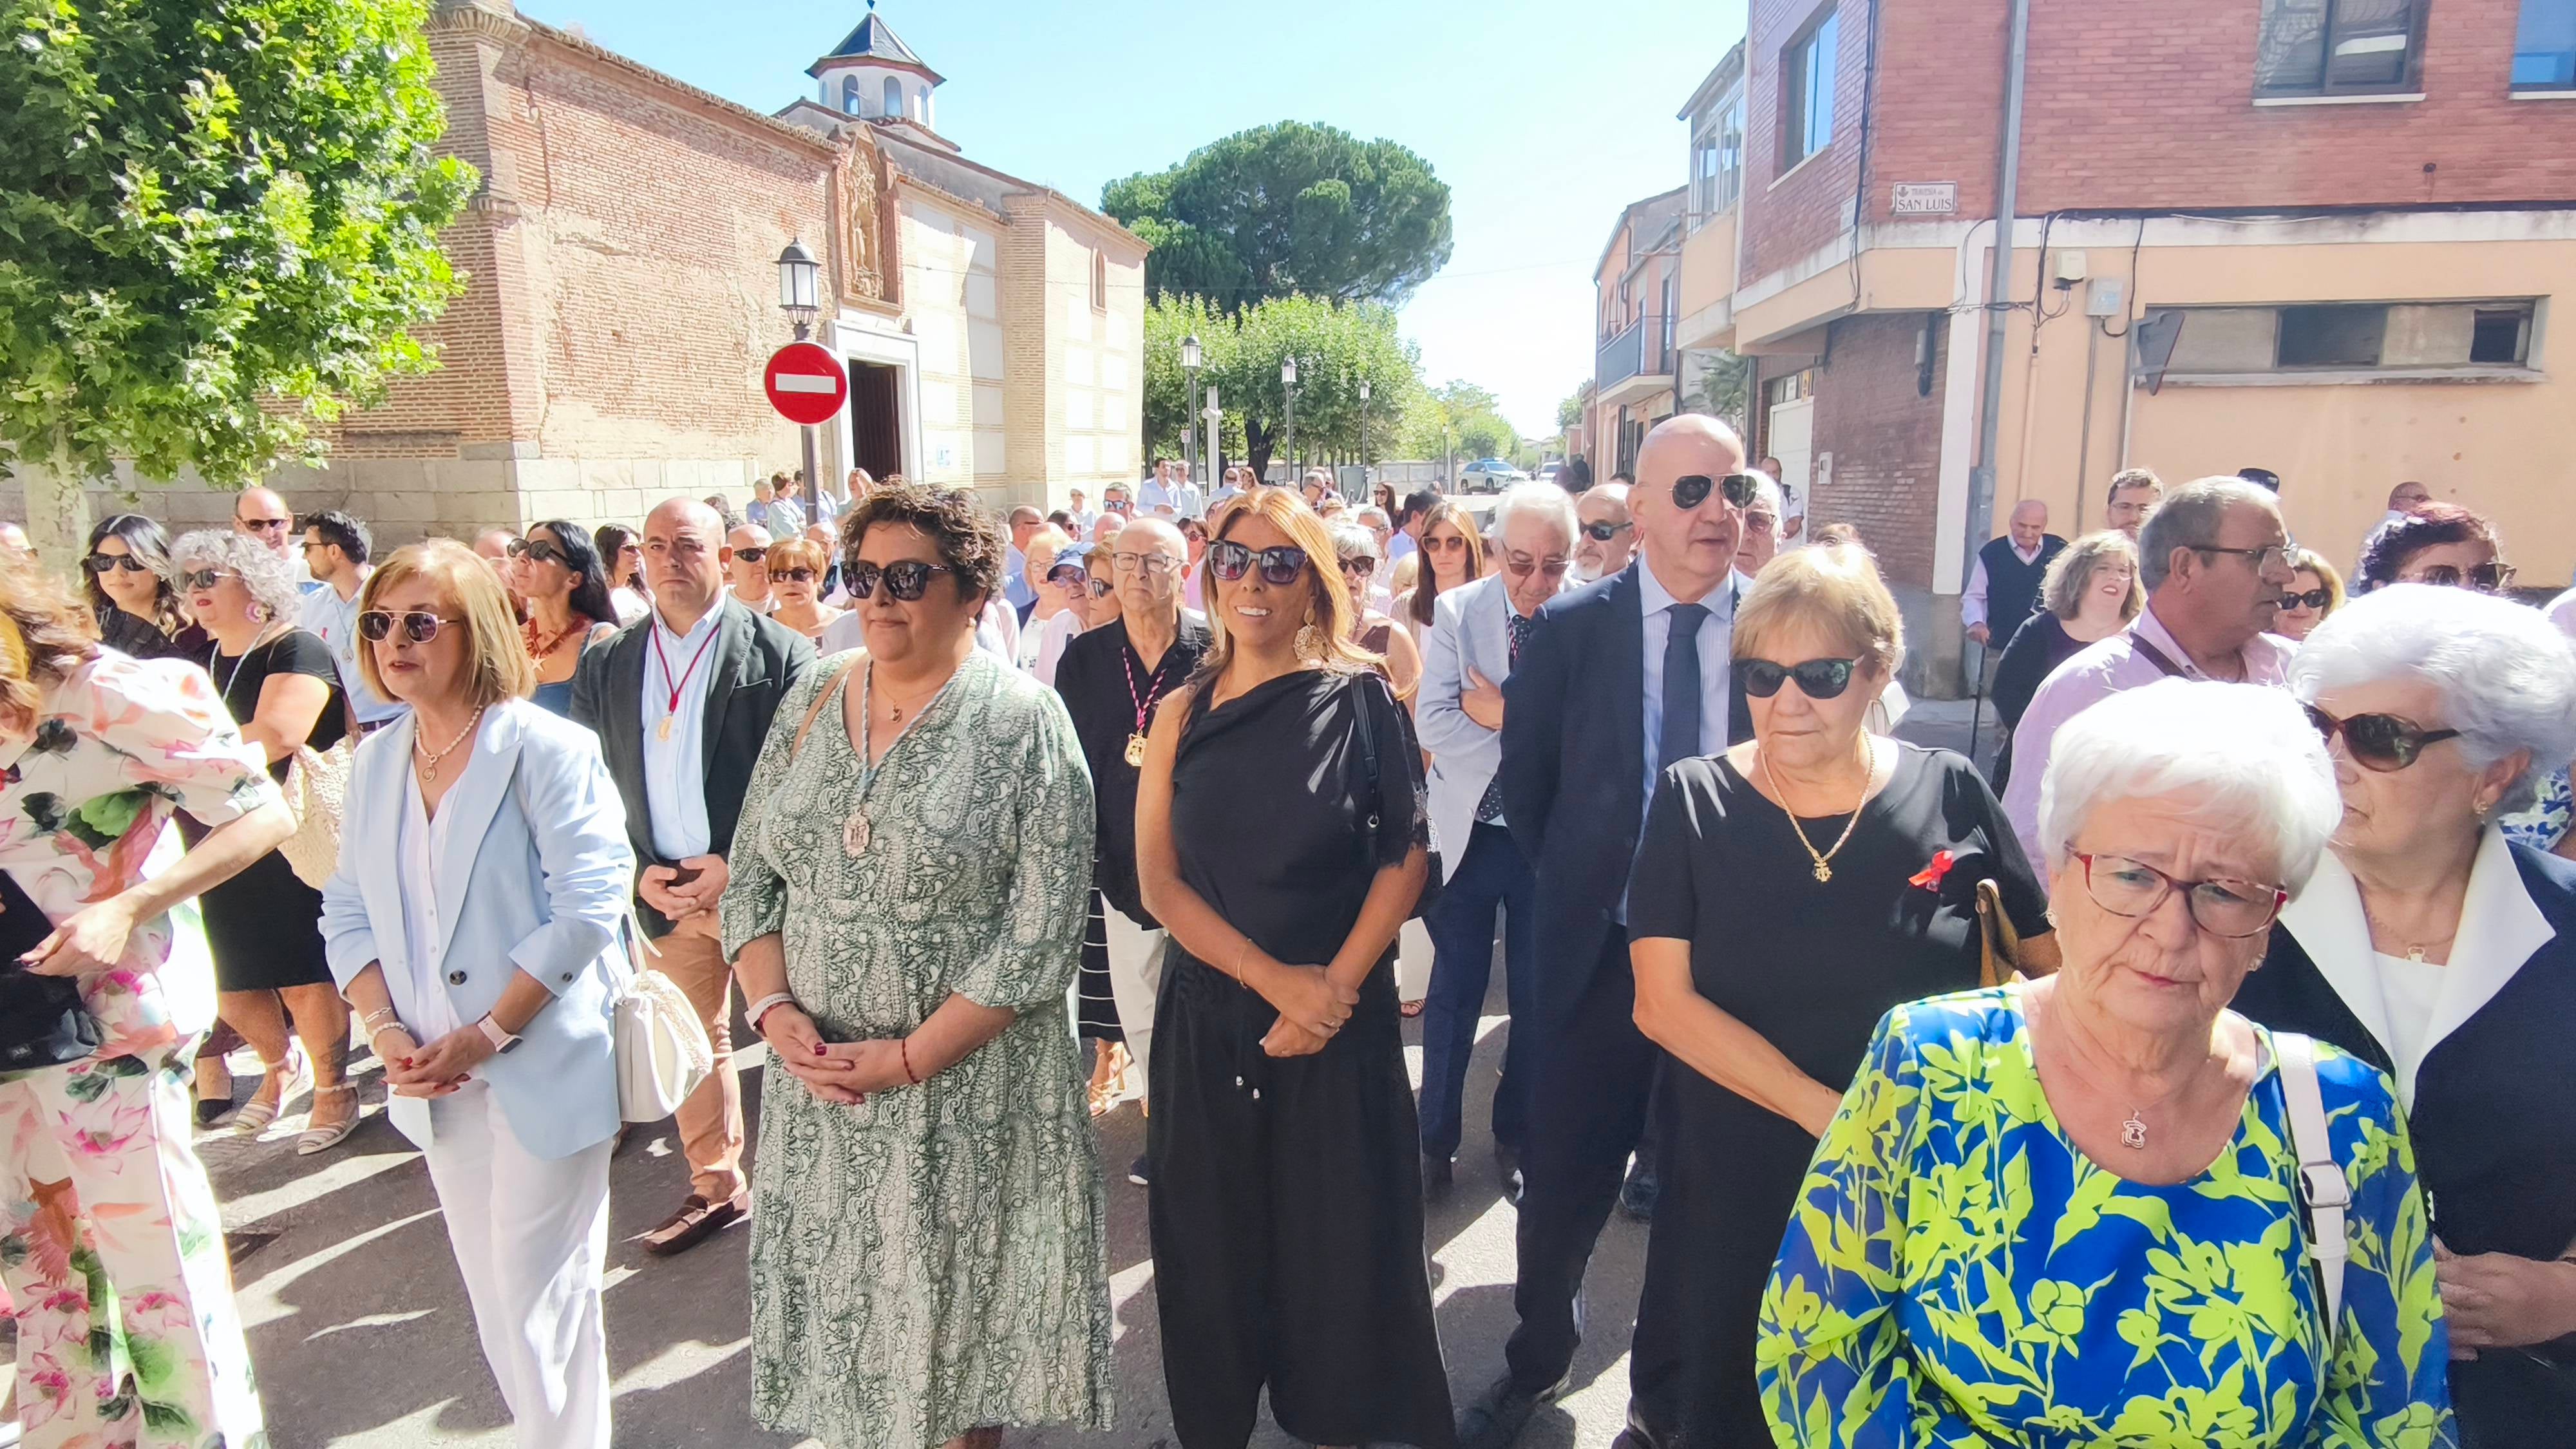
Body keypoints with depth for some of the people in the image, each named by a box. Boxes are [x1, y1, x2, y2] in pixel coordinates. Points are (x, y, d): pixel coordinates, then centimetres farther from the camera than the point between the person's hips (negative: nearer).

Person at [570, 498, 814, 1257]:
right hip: (664, 894, 4)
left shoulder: (778, 651, -6)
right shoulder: (605, 664, 7)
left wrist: (740, 866, -15)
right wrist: (639, 872, -4)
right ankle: (716, 1186, 33)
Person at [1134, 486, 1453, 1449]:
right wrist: (1275, 979, -14)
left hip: (1343, 1022, -1)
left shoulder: (1360, 700, -3)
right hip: (1210, 1017, 2)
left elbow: (1407, 854, -4)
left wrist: (1335, 984, -14)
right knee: (1217, 1249, 12)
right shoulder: (1182, 714, 2)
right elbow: (1159, 879, -3)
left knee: (1340, 1246, 9)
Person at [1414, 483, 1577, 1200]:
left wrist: (1502, 716, -20)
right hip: (1469, 835, 0)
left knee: (1537, 999, 14)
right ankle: (1437, 1140, 29)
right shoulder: (1455, 612, -6)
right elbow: (1433, 723, -14)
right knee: (1454, 993, 11)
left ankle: (1517, 1139, 35)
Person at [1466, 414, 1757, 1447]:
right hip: (1599, 954, 0)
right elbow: (1524, 781, 5)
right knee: (1563, 1181, 13)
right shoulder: (1570, 627, -4)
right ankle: (1537, 1362, 40)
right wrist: (1571, 890, 6)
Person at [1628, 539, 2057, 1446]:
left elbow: (2047, 969, 2)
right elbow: (1663, 1003, -12)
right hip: (1735, 1191, -1)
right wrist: (1829, 1114, -18)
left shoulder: (1951, 797, -5)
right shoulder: (1694, 803, -7)